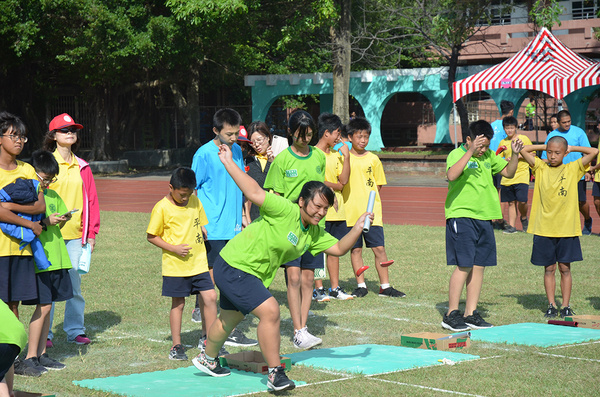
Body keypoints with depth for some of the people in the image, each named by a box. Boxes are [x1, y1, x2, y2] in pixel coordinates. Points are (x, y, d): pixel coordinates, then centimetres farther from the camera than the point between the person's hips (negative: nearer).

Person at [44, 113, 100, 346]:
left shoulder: (82, 167, 12)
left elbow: (91, 200, 14)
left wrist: (91, 233, 10)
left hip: (76, 234, 4)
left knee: (74, 283, 6)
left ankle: (75, 330, 15)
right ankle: (44, 333, 6)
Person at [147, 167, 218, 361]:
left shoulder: (195, 201, 5)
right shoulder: (162, 208, -10)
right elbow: (152, 236, -7)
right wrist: (174, 248, -17)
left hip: (199, 263, 4)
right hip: (175, 265, -4)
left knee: (210, 297, -2)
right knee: (178, 304, 5)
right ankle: (176, 346, 17)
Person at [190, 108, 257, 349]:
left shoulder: (237, 151, 10)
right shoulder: (204, 154, -9)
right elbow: (192, 190, -7)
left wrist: (243, 214, 16)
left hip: (234, 228, 7)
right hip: (212, 230, -7)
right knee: (208, 281, -3)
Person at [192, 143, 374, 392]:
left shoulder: (314, 233, 2)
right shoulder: (285, 210, -23)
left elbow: (338, 248, 3)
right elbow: (254, 193, -29)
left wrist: (358, 228, -9)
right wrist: (228, 163, -31)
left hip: (252, 275, 9)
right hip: (233, 267, -9)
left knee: (230, 319, 27)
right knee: (270, 311, -21)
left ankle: (207, 360, 51)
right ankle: (275, 374, -13)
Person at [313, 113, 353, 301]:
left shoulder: (336, 154, 14)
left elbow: (343, 180, 6)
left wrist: (346, 156, -2)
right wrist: (335, 186, -3)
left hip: (337, 210, 7)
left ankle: (335, 288, 14)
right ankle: (318, 289, 3)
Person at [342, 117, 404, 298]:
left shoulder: (373, 159, 7)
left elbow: (378, 184, 11)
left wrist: (365, 196, 1)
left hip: (372, 211, 1)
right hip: (351, 212, -1)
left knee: (379, 248, -1)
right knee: (355, 249, 5)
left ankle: (385, 286, 7)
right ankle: (361, 286, 15)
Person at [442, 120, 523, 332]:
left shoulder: (489, 156, 13)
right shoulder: (457, 154, -9)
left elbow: (509, 172, 22)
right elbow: (452, 175, -30)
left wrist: (515, 154, 4)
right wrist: (471, 152, -37)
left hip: (484, 217, 7)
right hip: (461, 216, -7)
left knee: (479, 265, 7)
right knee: (464, 266, -10)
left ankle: (471, 314, 14)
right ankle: (451, 314, -1)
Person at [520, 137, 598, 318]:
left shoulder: (573, 169, 3)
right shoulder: (541, 168, 5)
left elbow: (594, 152, -2)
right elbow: (524, 150, 0)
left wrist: (571, 148, 5)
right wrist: (545, 147, 5)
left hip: (567, 228, -1)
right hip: (544, 229, 1)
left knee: (565, 268, 4)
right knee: (549, 269, 5)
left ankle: (566, 306, 9)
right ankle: (551, 305, 11)